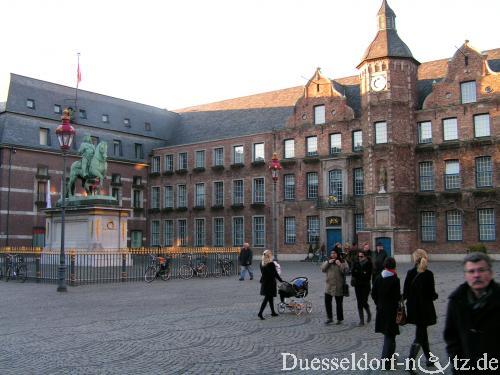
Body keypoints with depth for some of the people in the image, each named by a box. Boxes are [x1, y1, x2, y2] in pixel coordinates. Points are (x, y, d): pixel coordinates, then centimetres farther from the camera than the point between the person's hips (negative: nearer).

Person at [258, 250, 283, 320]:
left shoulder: (261, 263, 1)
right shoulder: (271, 264, -19)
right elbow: (275, 274, -14)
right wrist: (281, 280, -3)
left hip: (264, 282, 7)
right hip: (270, 283, -7)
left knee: (270, 298, 18)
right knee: (267, 298, -1)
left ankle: (273, 312, 27)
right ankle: (260, 313, -5)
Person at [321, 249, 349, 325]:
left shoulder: (342, 262, -5)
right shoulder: (328, 261, 9)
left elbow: (345, 271, -16)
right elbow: (323, 269, -1)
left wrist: (340, 265, -25)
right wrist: (328, 262, -12)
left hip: (338, 286, -4)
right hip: (329, 285, 4)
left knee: (339, 303, 6)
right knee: (327, 302, 5)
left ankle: (339, 319, 19)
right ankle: (329, 318, 18)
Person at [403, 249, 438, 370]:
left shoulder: (410, 273, -6)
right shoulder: (429, 274, -14)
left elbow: (405, 292, -6)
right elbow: (432, 294, -14)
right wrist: (435, 296, 7)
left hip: (413, 309, 4)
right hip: (425, 309, -4)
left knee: (422, 333, 19)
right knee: (419, 336, 2)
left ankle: (429, 359, 31)